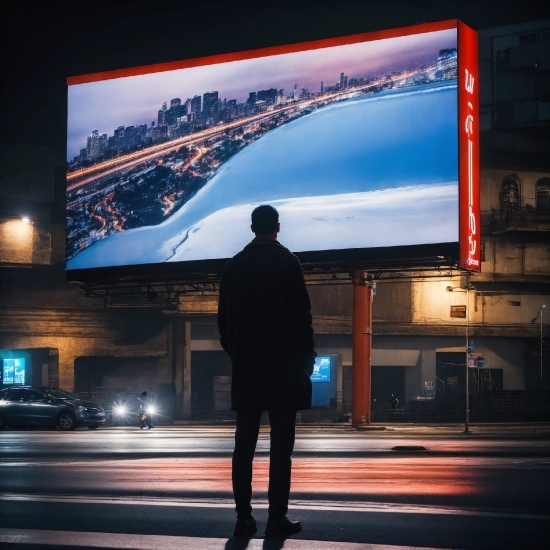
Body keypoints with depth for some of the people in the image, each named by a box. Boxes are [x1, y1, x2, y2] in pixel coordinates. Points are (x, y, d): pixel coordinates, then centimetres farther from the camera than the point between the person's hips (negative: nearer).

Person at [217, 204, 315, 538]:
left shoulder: (233, 266, 9)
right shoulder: (286, 261, -4)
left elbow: (224, 317, 11)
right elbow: (301, 312, -7)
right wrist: (307, 354, 4)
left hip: (246, 366, 4)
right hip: (282, 365, -4)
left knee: (244, 445, 5)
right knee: (281, 445, -4)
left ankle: (244, 517, 2)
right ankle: (277, 517, -7)